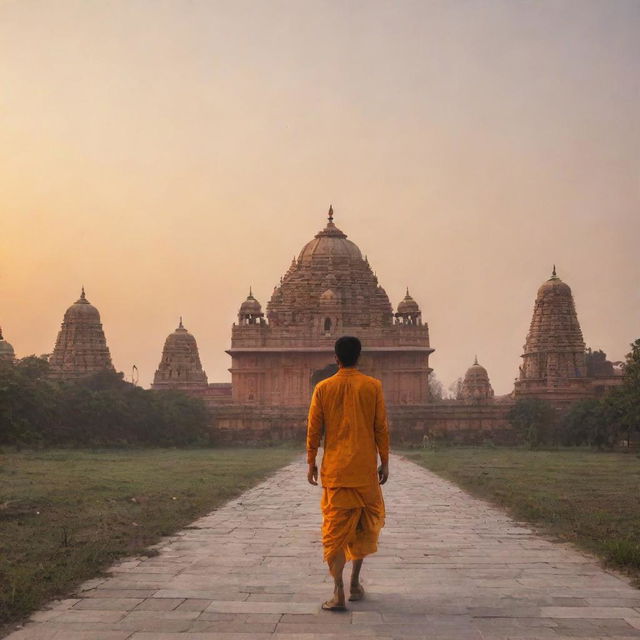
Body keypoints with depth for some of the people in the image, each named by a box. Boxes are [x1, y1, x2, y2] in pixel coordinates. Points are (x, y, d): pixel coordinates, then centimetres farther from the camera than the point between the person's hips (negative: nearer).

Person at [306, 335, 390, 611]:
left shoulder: (323, 388, 0)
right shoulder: (373, 386, -2)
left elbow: (314, 429, 2)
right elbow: (381, 428, -1)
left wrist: (311, 463, 11)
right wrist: (385, 462, 7)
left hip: (334, 469, 0)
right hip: (365, 468, 0)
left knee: (335, 527, 0)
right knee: (365, 524, 17)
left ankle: (338, 592, -10)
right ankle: (355, 583, 22)